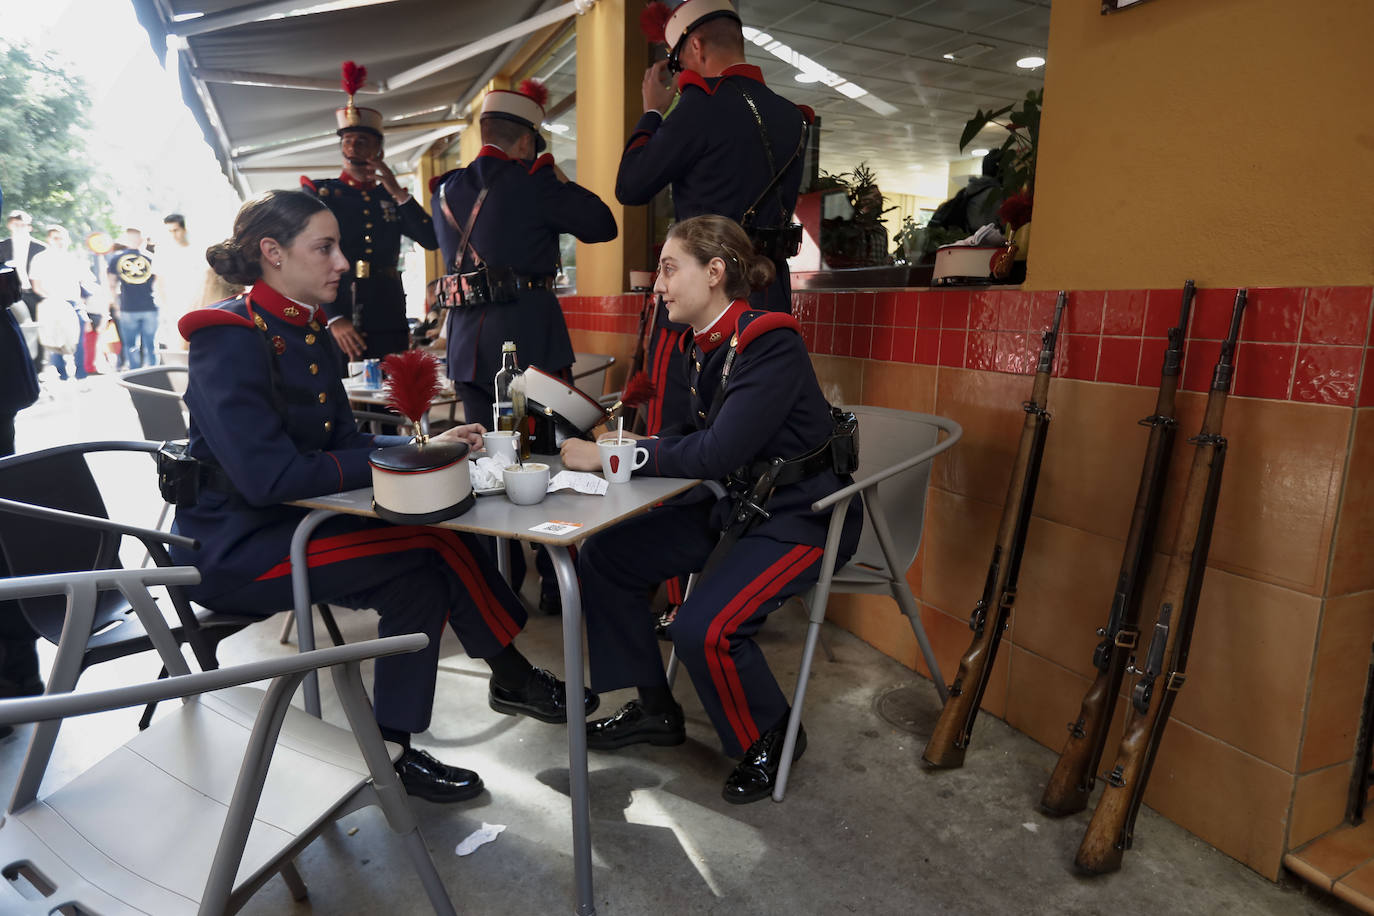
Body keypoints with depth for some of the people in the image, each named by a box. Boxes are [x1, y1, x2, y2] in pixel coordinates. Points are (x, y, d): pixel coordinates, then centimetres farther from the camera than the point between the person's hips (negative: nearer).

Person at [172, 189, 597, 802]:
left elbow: (343, 443, 7)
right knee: (435, 549, -20)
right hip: (236, 548, -8)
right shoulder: (229, 339, -19)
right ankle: (515, 681, -4)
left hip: (293, 520, 8)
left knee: (422, 575, -11)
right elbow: (268, 476, -27)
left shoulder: (307, 336, 8)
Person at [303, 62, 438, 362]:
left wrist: (397, 192, -4)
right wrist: (334, 318, -13)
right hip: (334, 320, -2)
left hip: (388, 322, 2)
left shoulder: (391, 197, 15)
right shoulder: (319, 193, 8)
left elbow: (432, 240, 0)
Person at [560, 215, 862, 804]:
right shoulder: (703, 345, 4)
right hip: (732, 503, 9)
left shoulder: (770, 343, -22)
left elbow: (719, 451, -29)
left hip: (801, 516, -9)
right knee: (602, 556, 3)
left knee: (703, 629, -27)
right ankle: (655, 711, 19)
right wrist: (632, 445, -5)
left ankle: (770, 739, 7)